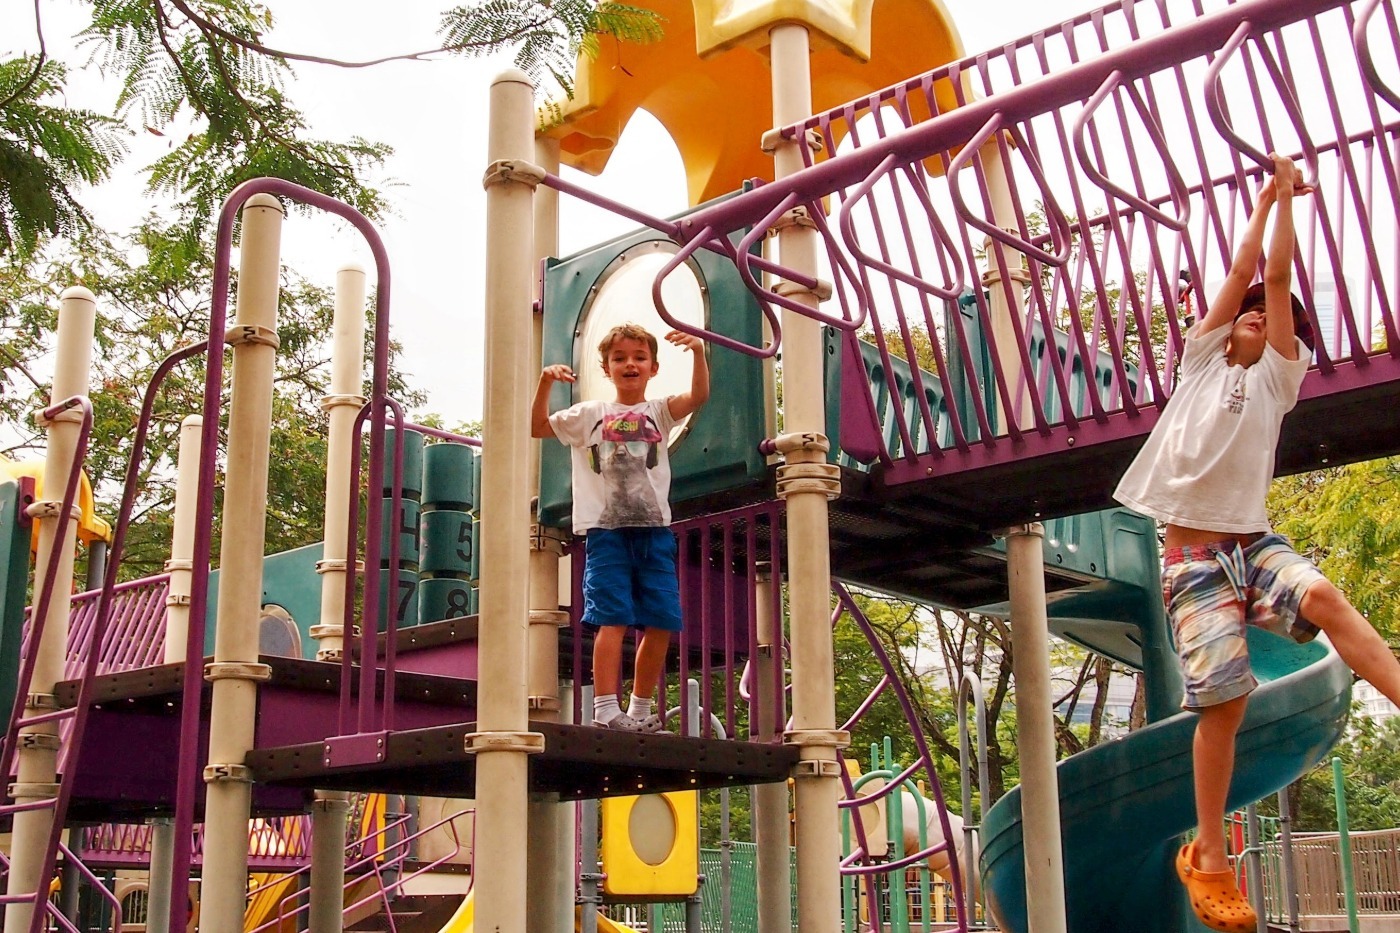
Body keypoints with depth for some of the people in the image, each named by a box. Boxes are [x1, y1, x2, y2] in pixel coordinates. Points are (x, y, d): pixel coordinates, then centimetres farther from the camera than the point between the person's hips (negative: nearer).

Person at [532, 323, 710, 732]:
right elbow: (537, 427, 10)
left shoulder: (658, 411, 11)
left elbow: (699, 395, -6)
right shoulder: (590, 414, 12)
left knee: (661, 622, 2)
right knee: (613, 618, -11)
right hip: (606, 530, -2)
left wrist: (699, 353, -23)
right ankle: (606, 709, -11)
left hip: (654, 529, 2)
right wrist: (545, 382, -4)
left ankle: (640, 709, 15)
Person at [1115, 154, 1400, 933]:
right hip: (1194, 555, -2)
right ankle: (1209, 858, -2)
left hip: (1254, 541, 2)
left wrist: (1287, 198, 10)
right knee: (1225, 696, -12)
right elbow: (1242, 271, 10)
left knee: (1324, 597, -31)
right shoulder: (1203, 359, 13)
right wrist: (1263, 198, 17)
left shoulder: (1276, 377, 13)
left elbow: (1278, 276, 7)